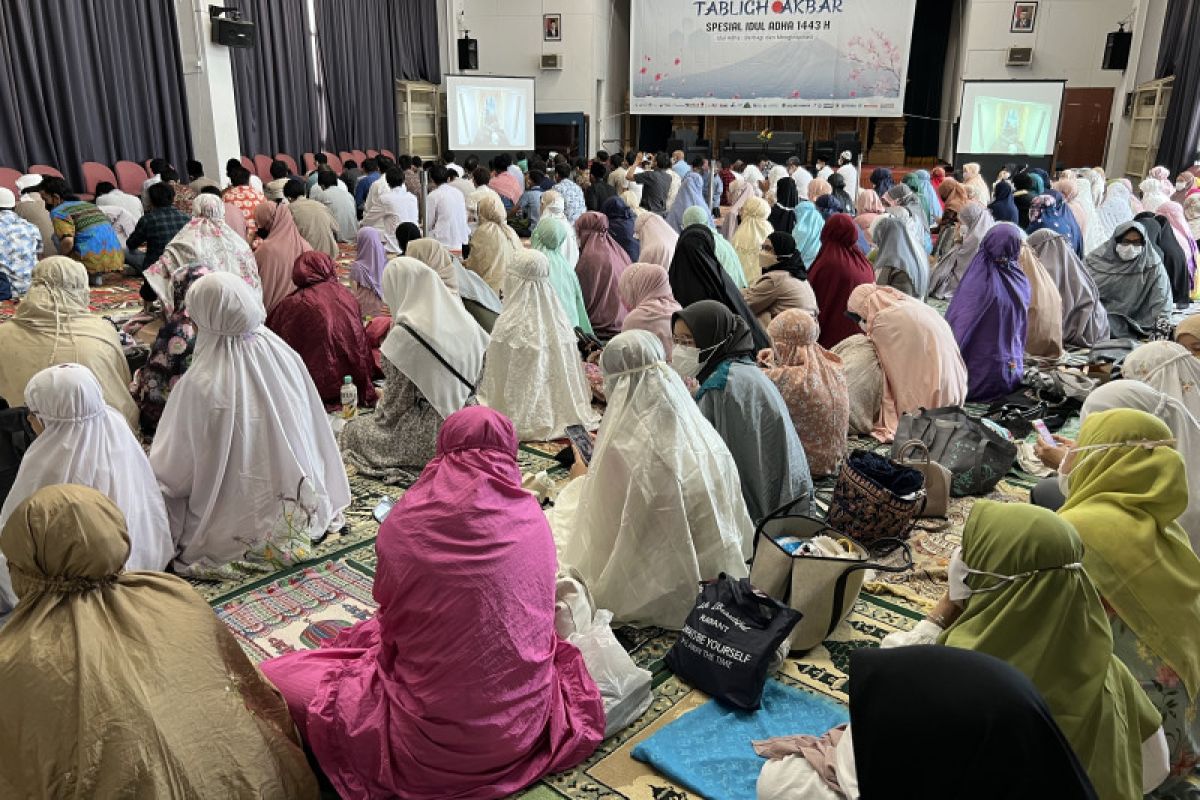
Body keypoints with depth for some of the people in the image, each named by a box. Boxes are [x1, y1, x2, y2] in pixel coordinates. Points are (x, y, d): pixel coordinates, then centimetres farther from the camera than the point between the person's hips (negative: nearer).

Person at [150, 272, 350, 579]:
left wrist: (154, 467, 11)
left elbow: (173, 474, -12)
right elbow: (317, 434, 1)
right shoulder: (286, 358, -11)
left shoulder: (200, 385, -25)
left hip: (236, 528, -5)